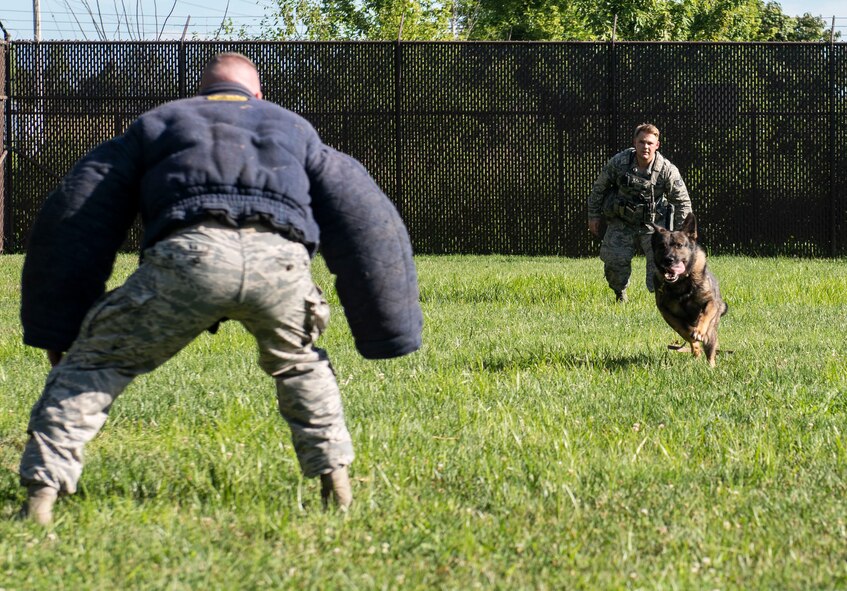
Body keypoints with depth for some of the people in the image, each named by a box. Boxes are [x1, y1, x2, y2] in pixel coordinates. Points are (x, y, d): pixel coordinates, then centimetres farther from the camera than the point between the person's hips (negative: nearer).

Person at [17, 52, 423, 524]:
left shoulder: (156, 124, 35)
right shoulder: (294, 129, 38)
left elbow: (77, 220, 28)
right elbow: (364, 218, 33)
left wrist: (58, 325, 29)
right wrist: (383, 329, 35)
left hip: (190, 253, -2)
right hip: (279, 257, 2)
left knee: (95, 360, 14)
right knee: (299, 363, 32)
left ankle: (43, 487, 2)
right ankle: (335, 478, 23)